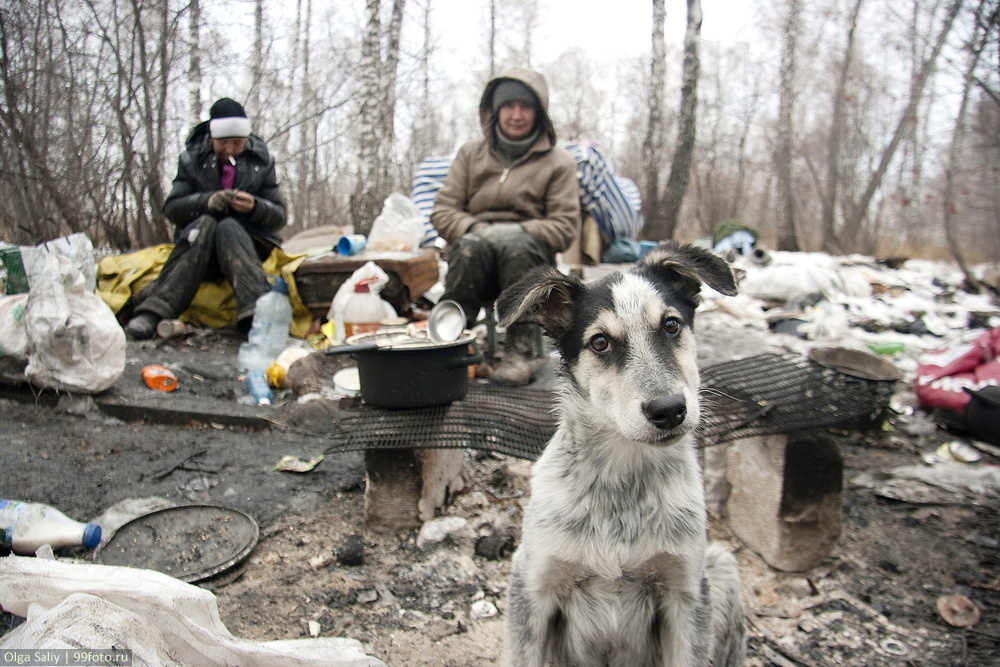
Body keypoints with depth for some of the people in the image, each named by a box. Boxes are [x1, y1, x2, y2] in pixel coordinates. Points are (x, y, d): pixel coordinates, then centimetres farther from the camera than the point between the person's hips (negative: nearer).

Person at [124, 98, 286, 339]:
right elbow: (171, 209, -2)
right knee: (205, 223, -33)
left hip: (246, 243, 0)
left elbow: (278, 216, 2)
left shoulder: (261, 161, 6)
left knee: (228, 226, -33)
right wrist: (205, 201, -22)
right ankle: (153, 310, -45)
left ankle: (257, 311, -55)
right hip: (197, 244, 0)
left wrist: (255, 207, -21)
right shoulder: (192, 159, 4)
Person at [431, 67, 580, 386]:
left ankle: (520, 352, -30)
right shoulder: (471, 153, 13)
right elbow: (442, 210, 7)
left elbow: (565, 227, -1)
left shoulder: (558, 162, 7)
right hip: (475, 263, 1)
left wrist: (515, 232, -17)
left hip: (528, 256, -1)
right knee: (470, 244, -34)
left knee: (516, 244, -36)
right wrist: (476, 229, -14)